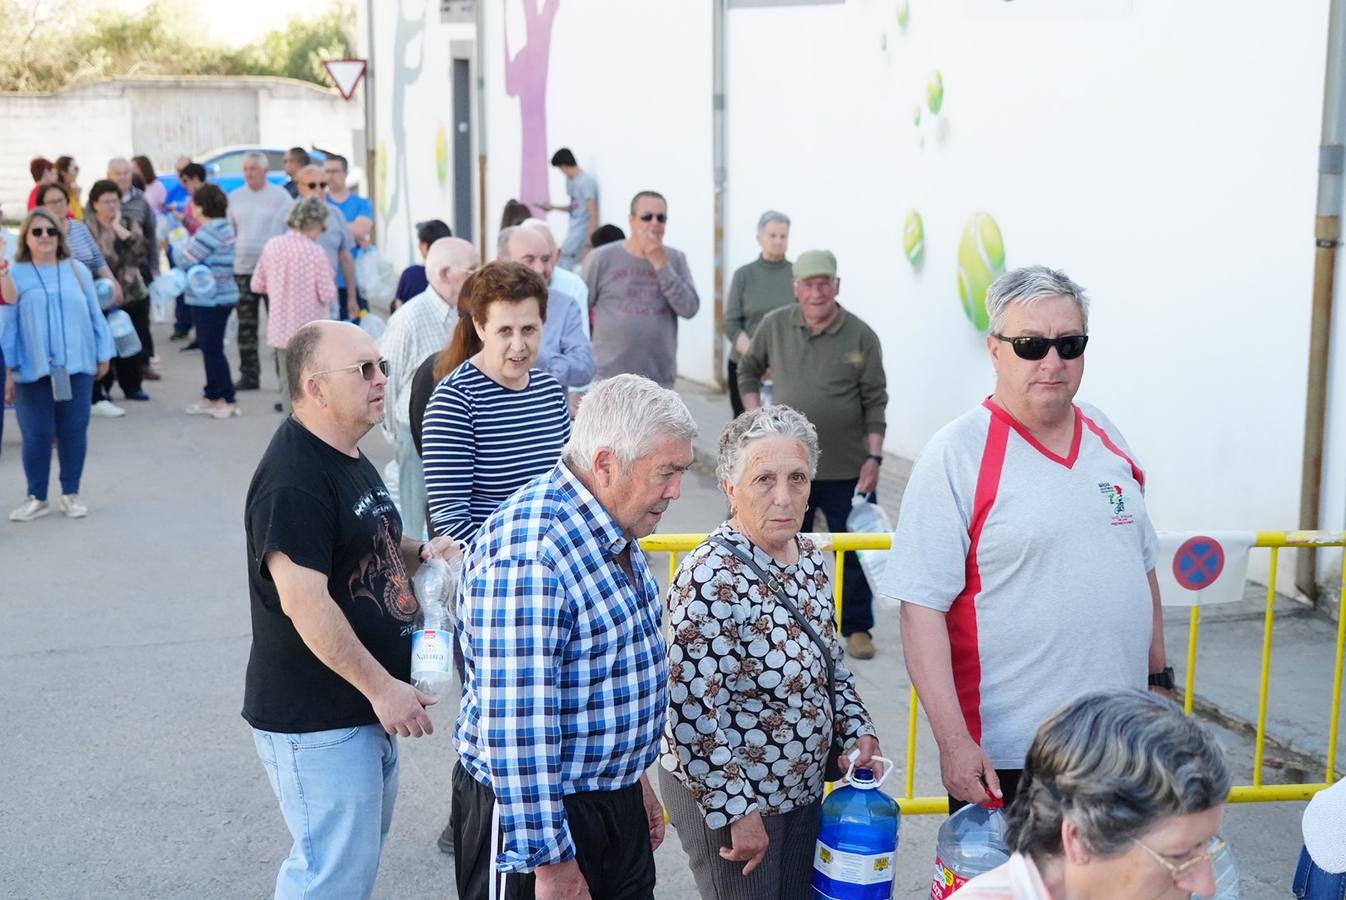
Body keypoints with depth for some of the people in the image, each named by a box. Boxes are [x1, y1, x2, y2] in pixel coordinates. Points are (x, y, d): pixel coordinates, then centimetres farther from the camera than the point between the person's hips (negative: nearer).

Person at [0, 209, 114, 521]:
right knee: (36, 435, 2)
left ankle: (71, 494, 20)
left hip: (77, 367, 2)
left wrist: (103, 354, 9)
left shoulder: (78, 270, 5)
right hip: (33, 370, -2)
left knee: (74, 432, 6)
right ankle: (36, 498, 15)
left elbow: (94, 314, 9)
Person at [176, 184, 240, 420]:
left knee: (212, 348, -3)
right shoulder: (222, 227, 13)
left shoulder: (212, 231, -19)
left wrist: (179, 245, 3)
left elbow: (185, 259, -16)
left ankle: (228, 400, 2)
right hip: (210, 298, 10)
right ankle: (212, 395, 25)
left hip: (212, 300, -10)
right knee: (209, 348, 16)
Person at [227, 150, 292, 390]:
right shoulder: (234, 197, 10)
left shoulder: (280, 196, -2)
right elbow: (228, 232, 16)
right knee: (245, 327, 8)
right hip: (242, 270, 4)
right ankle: (249, 376, 16)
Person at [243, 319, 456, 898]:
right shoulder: (294, 478, -22)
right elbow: (303, 600, -27)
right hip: (316, 721, -10)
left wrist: (418, 554, 4)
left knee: (361, 849, 23)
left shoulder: (349, 456, 11)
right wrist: (382, 688, -24)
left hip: (366, 707, 10)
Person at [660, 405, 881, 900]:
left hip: (803, 785, 8)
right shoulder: (711, 578, -25)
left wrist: (859, 730, 2)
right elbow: (693, 714, -26)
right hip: (724, 792, -8)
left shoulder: (810, 557, 0)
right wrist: (737, 811, -22)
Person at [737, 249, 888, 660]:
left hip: (848, 468, -2)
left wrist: (874, 457, -9)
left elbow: (875, 402, -5)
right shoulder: (774, 326, -1)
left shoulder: (861, 337, -7)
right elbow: (748, 370, 15)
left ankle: (857, 628, 21)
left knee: (855, 552, 6)